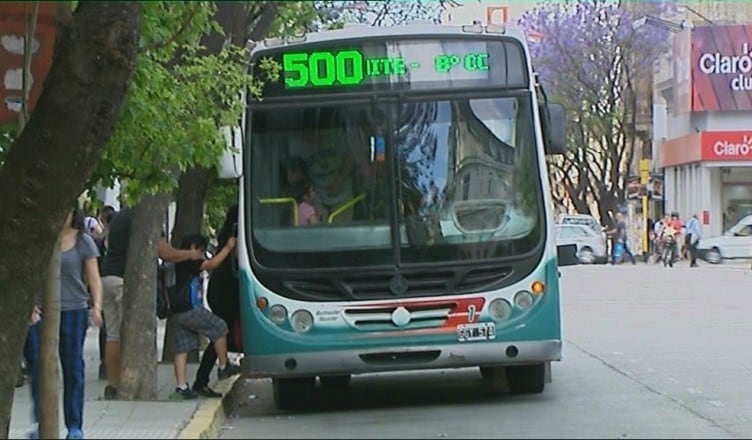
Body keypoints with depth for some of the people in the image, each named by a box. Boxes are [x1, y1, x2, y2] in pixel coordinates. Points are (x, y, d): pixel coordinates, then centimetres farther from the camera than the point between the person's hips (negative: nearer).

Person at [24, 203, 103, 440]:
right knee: (38, 365, -7)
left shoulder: (83, 242, 3)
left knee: (73, 368, 4)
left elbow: (94, 279, 2)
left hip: (73, 311, 0)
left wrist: (96, 306, -13)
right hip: (40, 312, 1)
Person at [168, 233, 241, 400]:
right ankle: (224, 367, 7)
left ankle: (181, 386, -3)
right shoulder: (189, 261, -6)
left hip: (177, 312, 10)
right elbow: (212, 264, -15)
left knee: (182, 349, 4)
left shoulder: (183, 263, 24)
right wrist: (228, 247, -9)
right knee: (219, 327, 2)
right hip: (189, 310, -10)